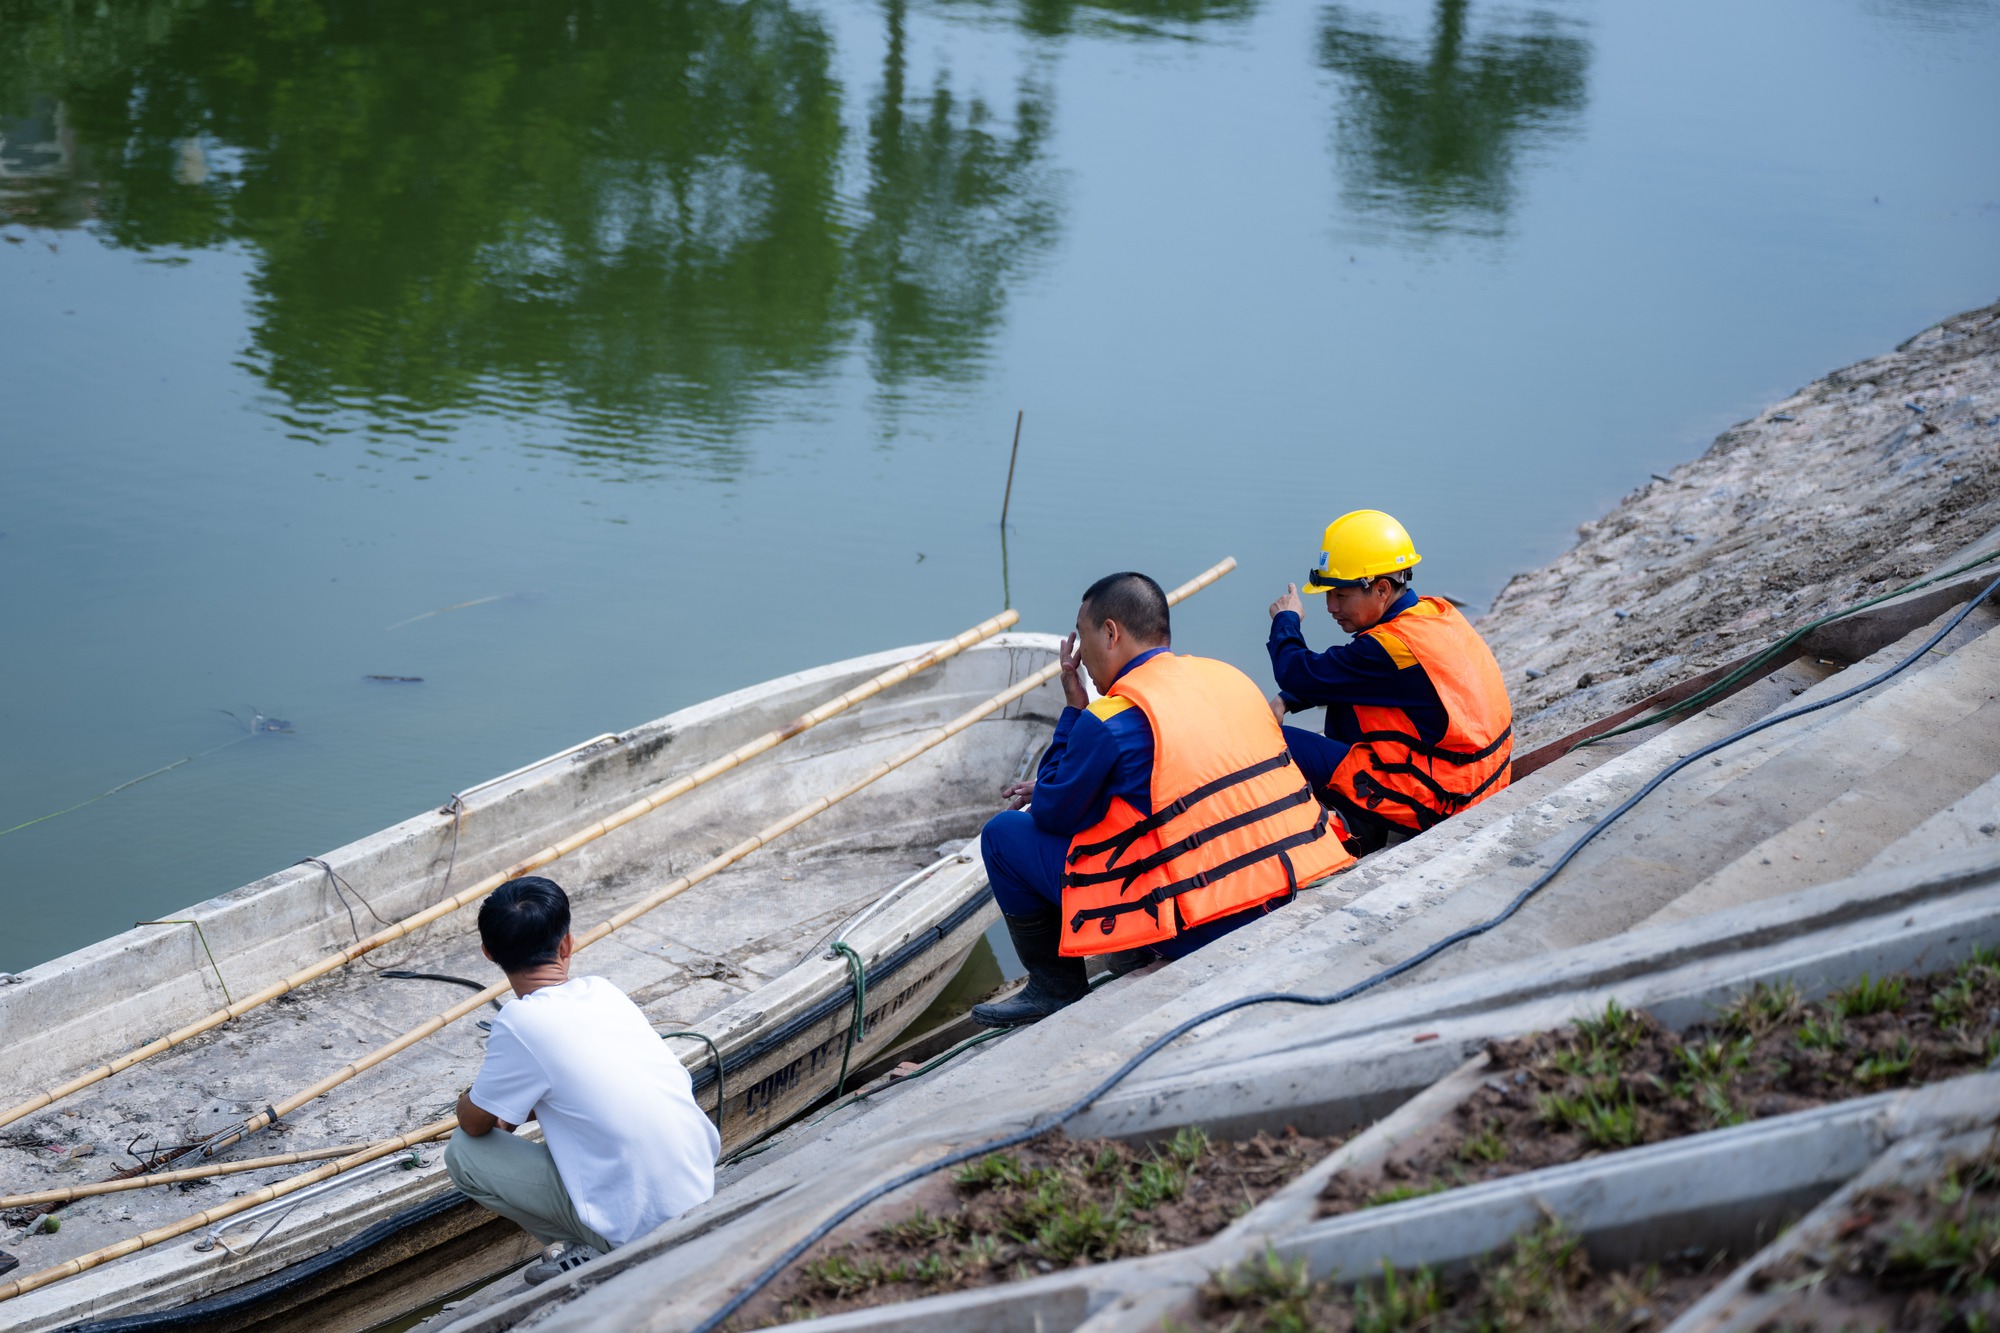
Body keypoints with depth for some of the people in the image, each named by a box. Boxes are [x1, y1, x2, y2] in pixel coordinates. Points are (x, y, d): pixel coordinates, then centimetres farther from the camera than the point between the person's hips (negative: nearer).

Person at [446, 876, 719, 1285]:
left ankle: (591, 1257, 3)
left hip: (638, 1227, -7)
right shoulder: (602, 991, 5)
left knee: (462, 1153, 2)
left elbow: (474, 1123, -1)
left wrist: (470, 1098, 21)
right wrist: (518, 1108, 29)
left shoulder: (521, 1022, -16)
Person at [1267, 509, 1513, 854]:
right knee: (1341, 698, 23)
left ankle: (1359, 830, 3)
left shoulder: (1392, 648, -24)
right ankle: (1359, 820, 20)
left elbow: (1300, 674, -16)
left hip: (1432, 806, -10)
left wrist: (1286, 620, 4)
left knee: (1279, 746, -10)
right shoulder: (1436, 613, 5)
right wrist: (1285, 700, 5)